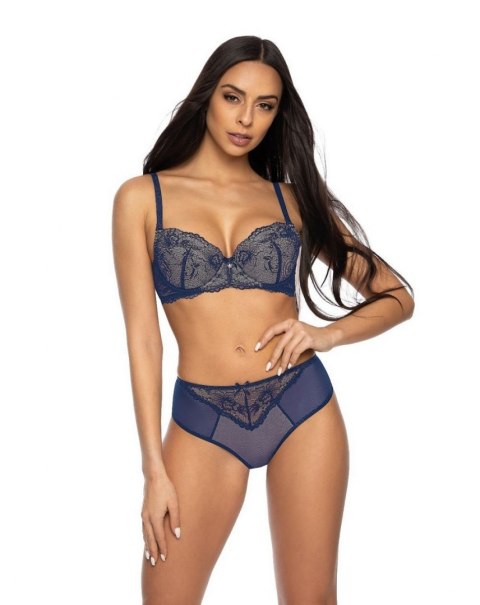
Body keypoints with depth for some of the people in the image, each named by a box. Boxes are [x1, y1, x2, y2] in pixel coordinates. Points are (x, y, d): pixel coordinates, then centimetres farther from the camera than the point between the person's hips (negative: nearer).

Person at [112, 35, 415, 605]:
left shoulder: (292, 198, 7)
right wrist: (154, 468, -4)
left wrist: (327, 334, -9)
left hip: (302, 407, 2)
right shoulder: (143, 197, 2)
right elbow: (142, 335, -1)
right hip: (202, 421, -1)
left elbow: (397, 296, 10)